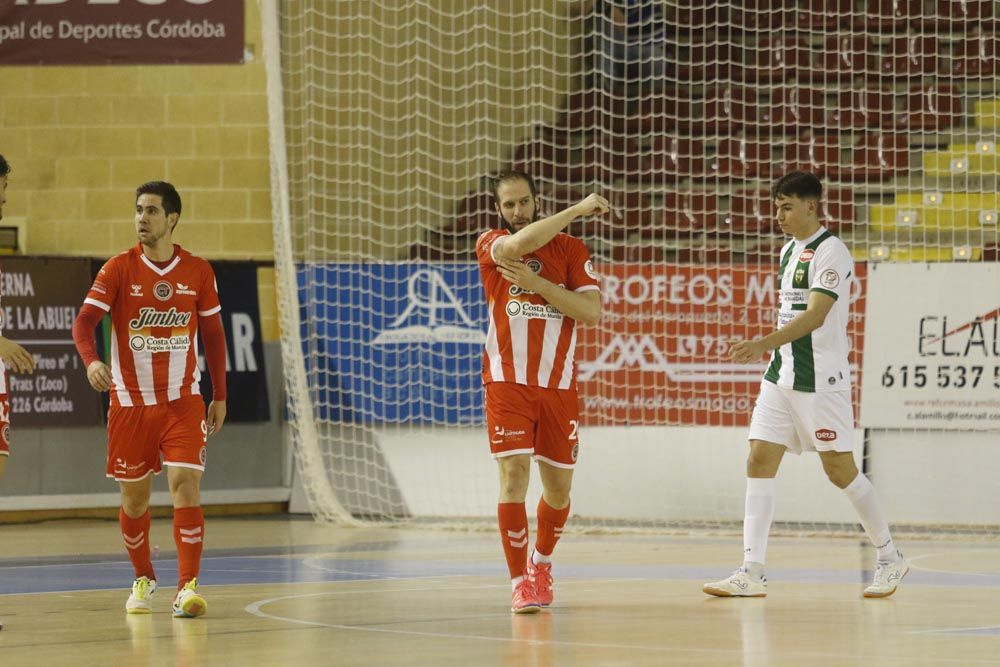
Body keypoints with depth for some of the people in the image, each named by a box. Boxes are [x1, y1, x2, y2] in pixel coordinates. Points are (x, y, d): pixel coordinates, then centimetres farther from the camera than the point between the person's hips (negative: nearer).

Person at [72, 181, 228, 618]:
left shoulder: (198, 271, 1)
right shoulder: (118, 269, -5)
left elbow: (213, 334, 10)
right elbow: (84, 320, -14)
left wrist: (220, 396, 9)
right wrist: (90, 360, -35)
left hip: (182, 401, 0)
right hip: (130, 402, 0)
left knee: (185, 485, -15)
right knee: (134, 497, 7)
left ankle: (187, 587, -15)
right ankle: (143, 580, 29)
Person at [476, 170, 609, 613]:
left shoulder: (570, 249, 6)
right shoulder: (491, 245, 2)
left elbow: (591, 312, -6)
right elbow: (516, 245, -23)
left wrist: (536, 282, -15)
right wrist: (578, 209, -19)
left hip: (558, 385, 2)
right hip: (507, 382, -2)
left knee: (558, 488, 9)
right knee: (514, 475, -14)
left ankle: (541, 562, 35)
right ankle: (520, 583, -9)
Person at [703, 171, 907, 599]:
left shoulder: (830, 251, -12)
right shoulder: (789, 250, 14)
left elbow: (816, 315, -24)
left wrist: (765, 344, -35)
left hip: (820, 378, -8)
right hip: (781, 374, 8)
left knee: (839, 468, -1)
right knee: (759, 460, -3)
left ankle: (889, 559, 17)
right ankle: (751, 573, -5)